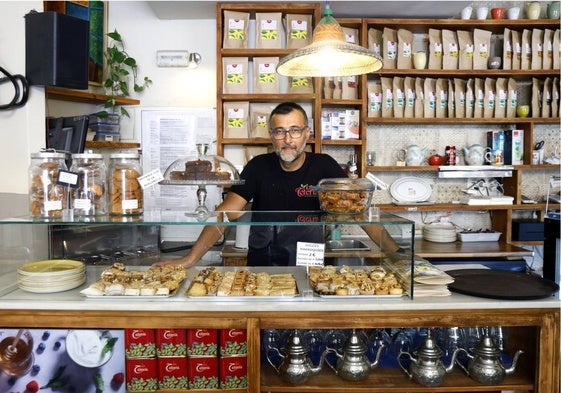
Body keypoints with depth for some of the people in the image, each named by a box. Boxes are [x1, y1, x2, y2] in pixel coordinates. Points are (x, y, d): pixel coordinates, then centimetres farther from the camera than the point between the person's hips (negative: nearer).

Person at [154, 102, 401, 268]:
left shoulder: (323, 166, -1)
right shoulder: (259, 167, -1)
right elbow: (225, 213, -8)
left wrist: (396, 253, -11)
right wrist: (191, 259, -19)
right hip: (261, 268, 0)